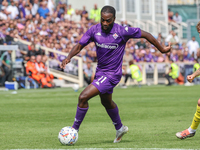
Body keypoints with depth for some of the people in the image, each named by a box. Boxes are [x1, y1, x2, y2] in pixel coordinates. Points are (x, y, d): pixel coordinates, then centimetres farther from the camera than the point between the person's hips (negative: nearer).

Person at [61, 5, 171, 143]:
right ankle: (120, 128, 52)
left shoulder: (122, 31, -20)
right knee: (106, 102, 28)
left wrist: (162, 49, -2)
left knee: (83, 97, -18)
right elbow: (79, 46, -3)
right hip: (100, 71, 7)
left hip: (112, 75, -7)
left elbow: (145, 34, -10)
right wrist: (69, 57, -23)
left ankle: (75, 129, -1)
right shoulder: (94, 30, -7)